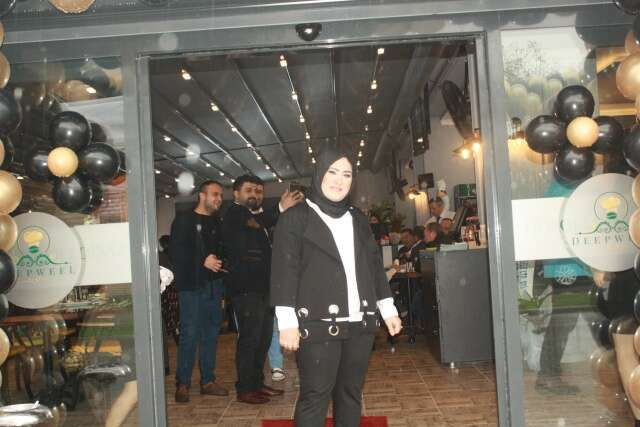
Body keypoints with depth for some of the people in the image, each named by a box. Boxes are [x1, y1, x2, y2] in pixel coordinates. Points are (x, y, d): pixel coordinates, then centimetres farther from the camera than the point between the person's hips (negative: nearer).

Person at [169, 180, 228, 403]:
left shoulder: (217, 222, 15)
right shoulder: (184, 220, -1)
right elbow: (175, 253, -9)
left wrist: (220, 262, 2)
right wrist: (202, 261, -16)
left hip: (214, 286, 6)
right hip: (191, 286, -6)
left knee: (211, 334, 9)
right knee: (190, 334, -6)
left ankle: (208, 381, 18)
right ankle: (182, 384, 4)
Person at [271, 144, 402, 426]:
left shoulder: (358, 219, 16)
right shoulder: (295, 218, -2)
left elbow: (374, 265, 19)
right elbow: (285, 271, -7)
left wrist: (388, 309, 15)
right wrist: (287, 322, -14)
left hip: (359, 323, 6)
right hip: (318, 325, -5)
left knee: (351, 393, 12)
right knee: (315, 396, -3)